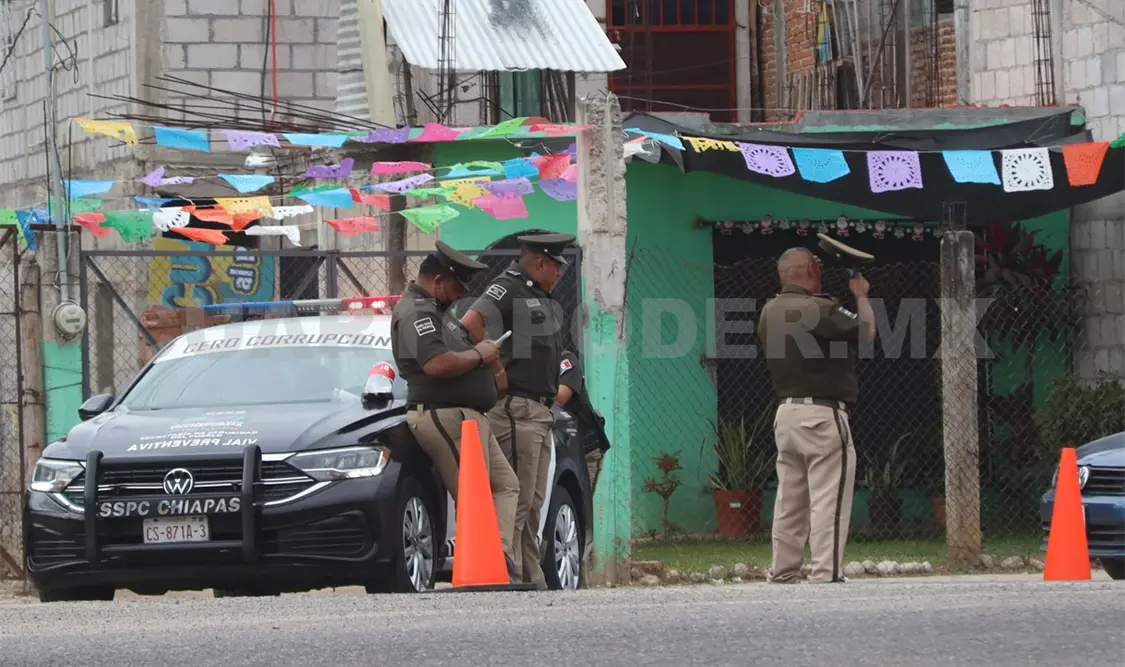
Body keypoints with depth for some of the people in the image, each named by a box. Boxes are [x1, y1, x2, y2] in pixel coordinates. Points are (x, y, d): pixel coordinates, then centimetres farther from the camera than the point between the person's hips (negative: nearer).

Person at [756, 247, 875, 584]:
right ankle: (826, 574, -10)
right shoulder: (818, 309, -16)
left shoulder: (770, 312, 9)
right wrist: (861, 295, 10)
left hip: (786, 413, 8)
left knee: (789, 502, 12)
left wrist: (837, 294, 23)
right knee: (828, 501, -6)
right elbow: (866, 330, -6)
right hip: (823, 416, -8)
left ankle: (783, 574, 13)